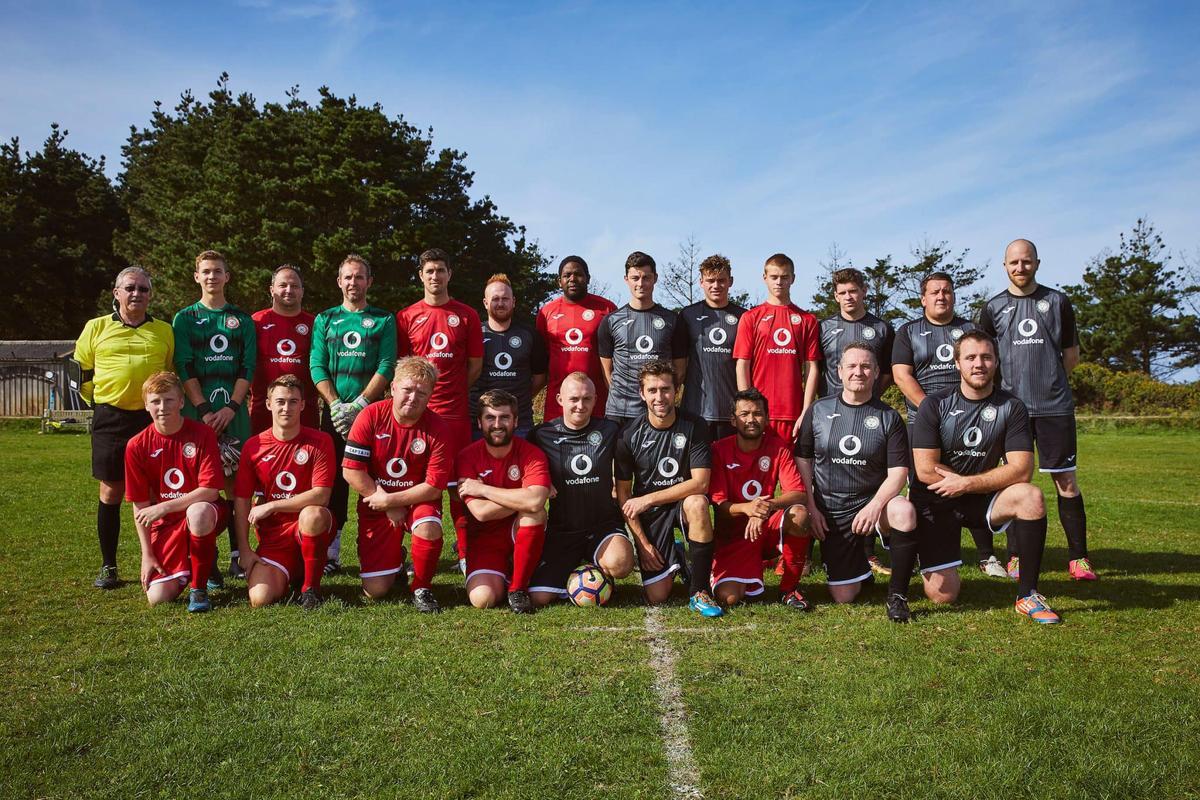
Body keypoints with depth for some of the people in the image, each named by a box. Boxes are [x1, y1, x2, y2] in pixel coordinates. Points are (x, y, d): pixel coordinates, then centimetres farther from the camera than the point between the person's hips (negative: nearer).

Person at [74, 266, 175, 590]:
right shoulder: (96, 328, 7)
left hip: (152, 418, 0)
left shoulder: (165, 332, 8)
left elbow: (175, 372, 16)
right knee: (111, 493, 5)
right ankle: (108, 566, 15)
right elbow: (81, 371, 13)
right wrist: (99, 402, 8)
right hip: (110, 418, 0)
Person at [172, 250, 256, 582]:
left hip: (234, 411, 1)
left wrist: (231, 408, -9)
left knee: (235, 481, 1)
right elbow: (184, 368, 0)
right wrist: (205, 410, -11)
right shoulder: (185, 318, 8)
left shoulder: (242, 319, 11)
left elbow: (247, 368, 4)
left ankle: (238, 555, 7)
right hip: (197, 411, -1)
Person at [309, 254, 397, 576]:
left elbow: (386, 366, -3)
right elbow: (316, 366, 4)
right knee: (334, 479, 1)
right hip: (335, 411, 2)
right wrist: (336, 406, -9)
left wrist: (359, 404, -13)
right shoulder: (325, 319, 12)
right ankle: (331, 550, 5)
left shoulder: (384, 320, 7)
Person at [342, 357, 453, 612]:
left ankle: (422, 588, -9)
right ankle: (395, 560, 32)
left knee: (429, 528, -37)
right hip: (376, 506, 1)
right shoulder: (371, 416, -13)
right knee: (375, 591, -5)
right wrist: (384, 504, -12)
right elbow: (351, 470, -13)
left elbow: (434, 487, -15)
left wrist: (388, 500, -18)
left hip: (417, 501, 0)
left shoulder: (438, 430, -14)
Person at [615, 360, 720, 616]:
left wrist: (648, 499, -21)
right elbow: (623, 494, -3)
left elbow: (700, 483, -19)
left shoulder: (694, 426, -10)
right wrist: (642, 542, -9)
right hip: (648, 513, 1)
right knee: (657, 598, -10)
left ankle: (699, 591, -21)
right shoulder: (630, 435, -8)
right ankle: (674, 559, 27)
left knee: (697, 503, -38)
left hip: (682, 503, 0)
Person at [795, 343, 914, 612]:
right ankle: (860, 567, 33)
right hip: (831, 510, 1)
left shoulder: (889, 417, -1)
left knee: (905, 513, -37)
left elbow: (898, 472, -7)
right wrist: (811, 508, -1)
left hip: (872, 501, -1)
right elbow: (802, 461, 8)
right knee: (842, 597, -5)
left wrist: (875, 506, -24)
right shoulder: (818, 411, 3)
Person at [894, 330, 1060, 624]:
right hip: (934, 501, -3)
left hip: (979, 500, 3)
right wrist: (987, 480, -9)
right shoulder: (935, 406, -11)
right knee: (943, 596, -16)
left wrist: (966, 484, -19)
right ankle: (896, 593, 17)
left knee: (1031, 497, -28)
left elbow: (1021, 470, -14)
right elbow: (926, 470, -17)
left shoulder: (1011, 408, -5)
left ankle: (1027, 594, -14)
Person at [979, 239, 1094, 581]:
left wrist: (1047, 379, 6)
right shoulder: (993, 308, 7)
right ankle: (1017, 556, 15)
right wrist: (1014, 381, 6)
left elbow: (1071, 355, 12)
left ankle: (1078, 558, 7)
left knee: (1066, 481, -1)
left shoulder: (1057, 302, 7)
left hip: (1055, 407, 0)